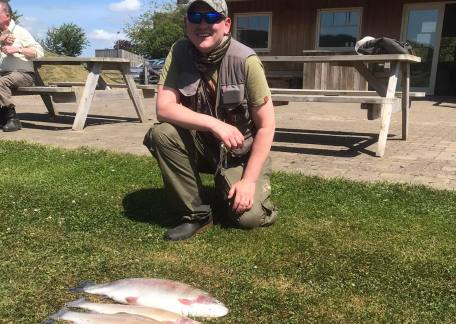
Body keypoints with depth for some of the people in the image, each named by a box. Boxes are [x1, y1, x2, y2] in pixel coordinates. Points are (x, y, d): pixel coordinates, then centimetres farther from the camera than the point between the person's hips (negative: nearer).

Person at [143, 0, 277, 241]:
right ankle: (197, 213, -9)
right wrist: (214, 124, -33)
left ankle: (227, 187, 16)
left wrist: (249, 180, -20)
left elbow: (266, 126, -16)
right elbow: (164, 108, -20)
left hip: (241, 151, -2)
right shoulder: (179, 52, -12)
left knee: (249, 216, -21)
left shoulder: (245, 61, -20)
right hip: (199, 143, 3)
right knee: (161, 134, -27)